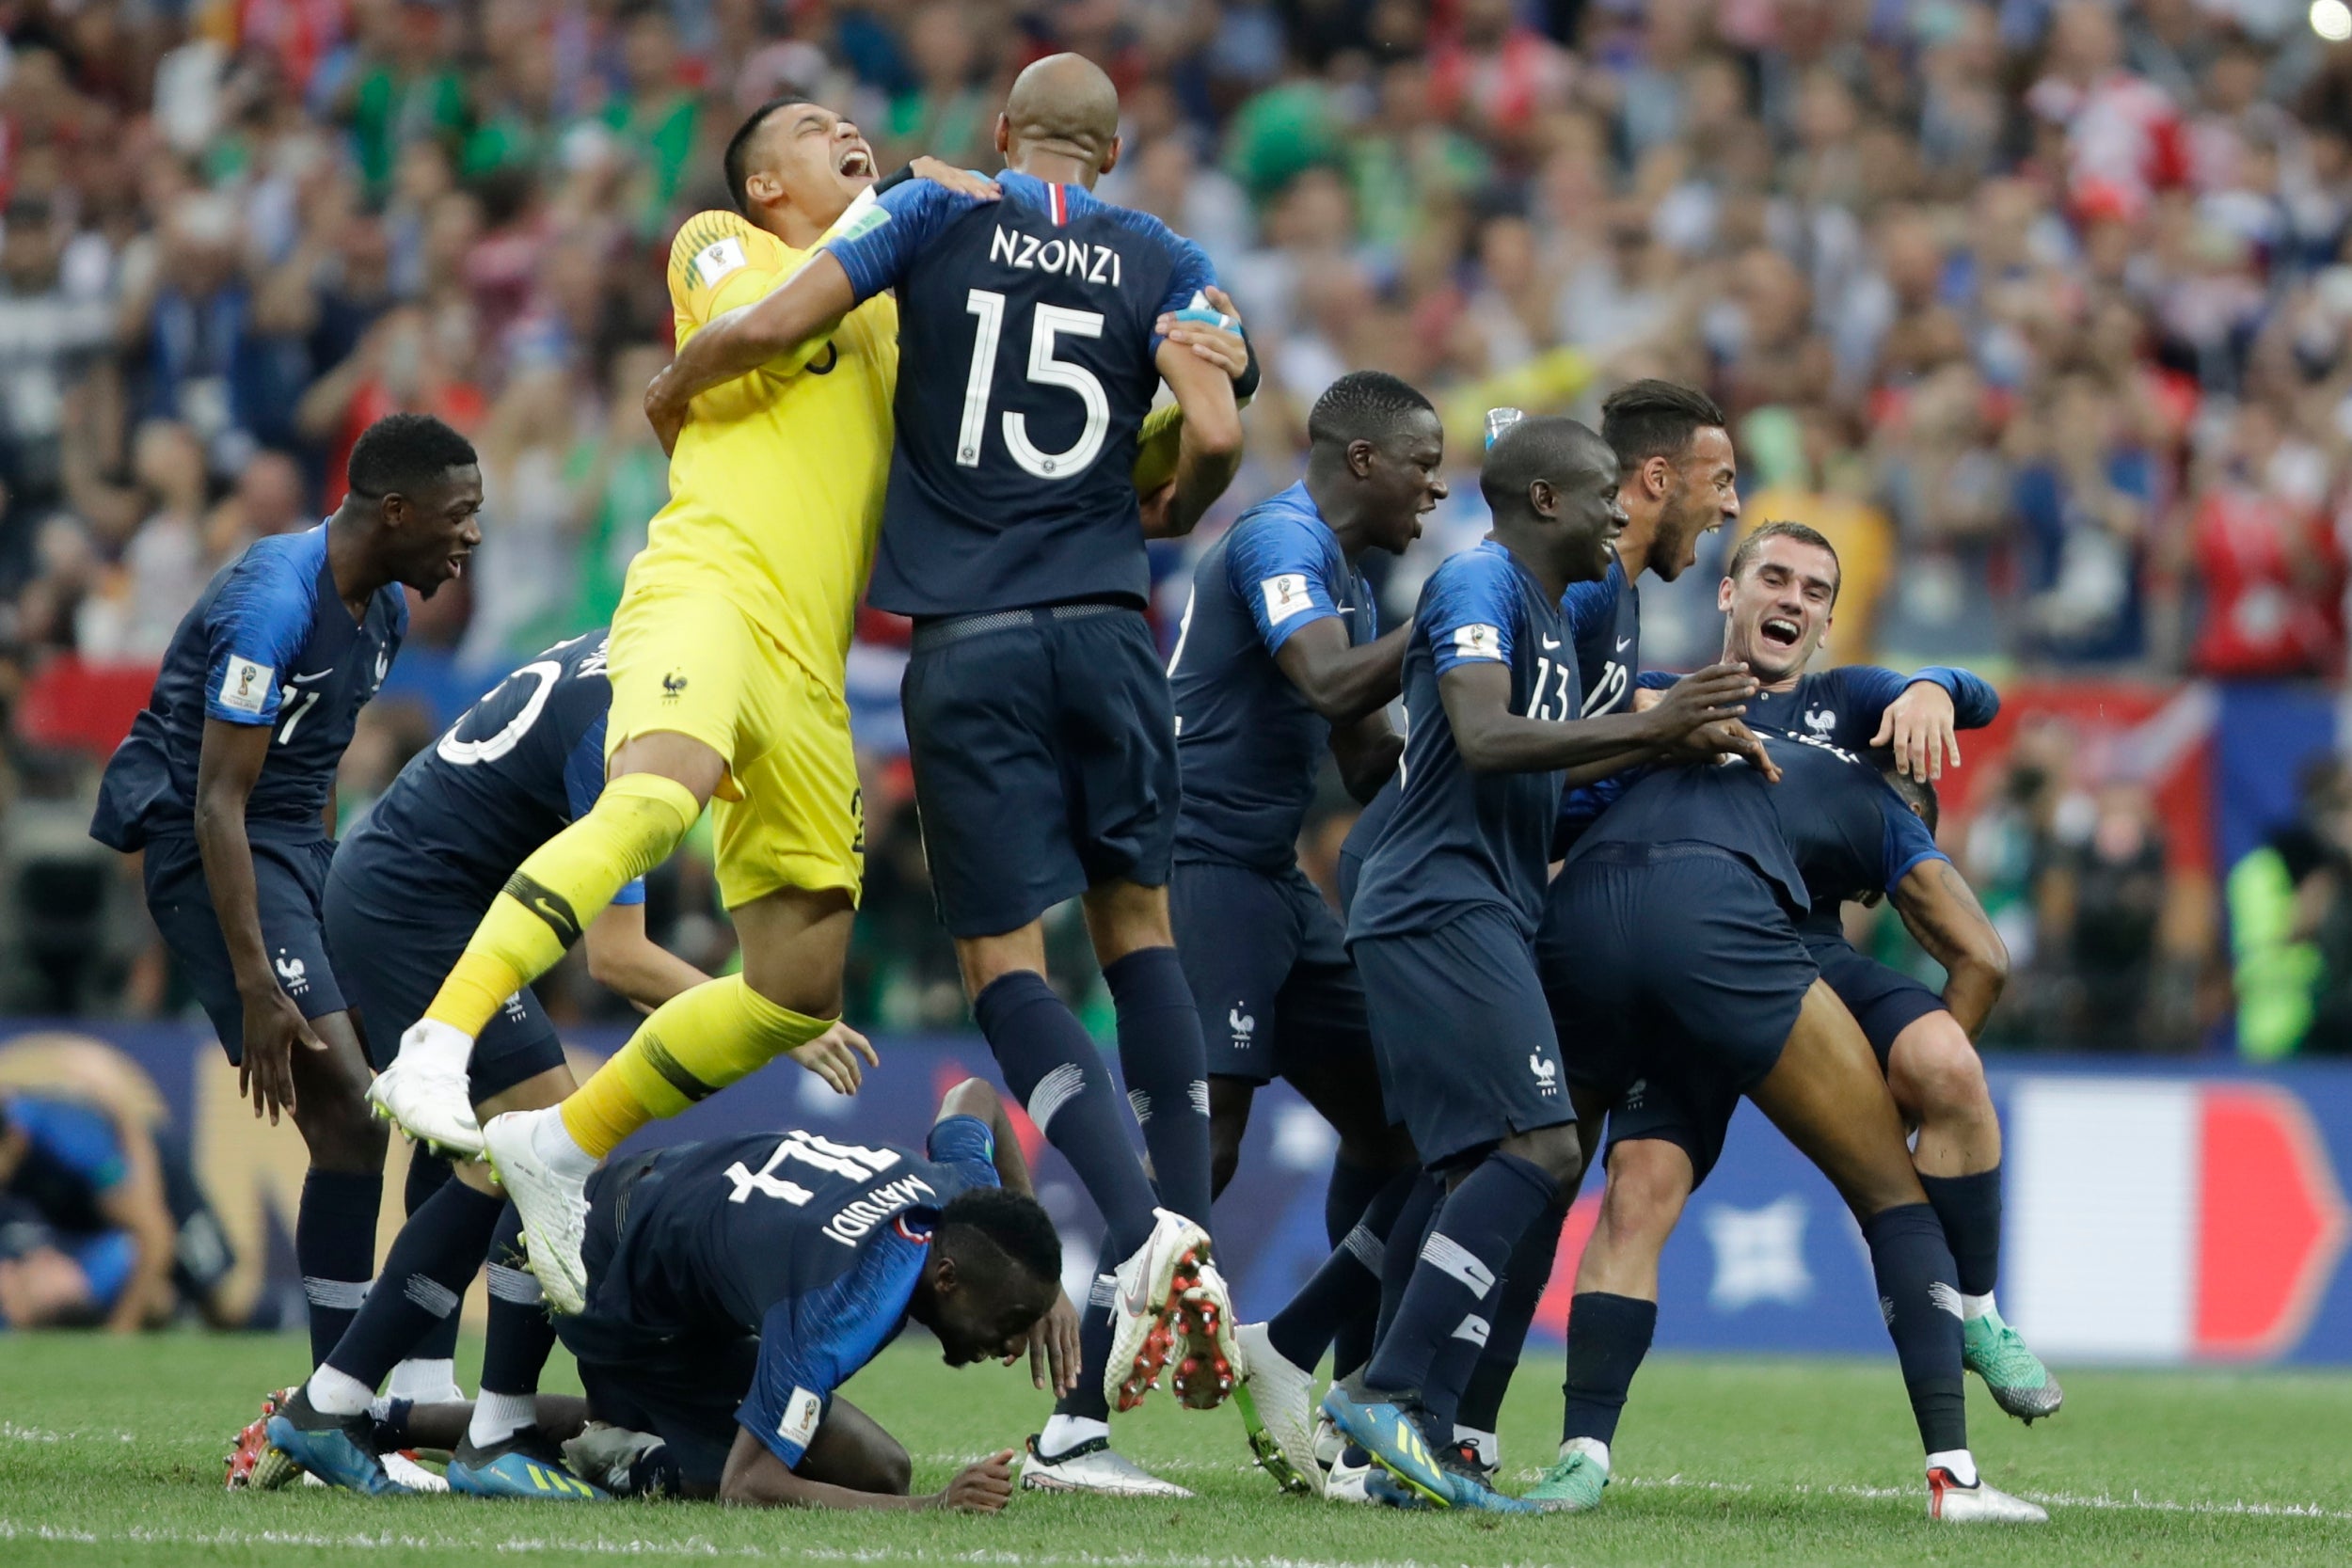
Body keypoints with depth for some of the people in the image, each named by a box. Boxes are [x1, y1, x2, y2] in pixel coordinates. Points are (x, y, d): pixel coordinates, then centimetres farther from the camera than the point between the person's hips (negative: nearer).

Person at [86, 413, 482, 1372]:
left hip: (300, 844, 10)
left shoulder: (383, 607, 9)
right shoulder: (273, 605, -21)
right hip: (211, 852, -10)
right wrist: (256, 987, -27)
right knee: (352, 1111, -19)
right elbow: (218, 801, -23)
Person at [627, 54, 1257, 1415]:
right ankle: (1195, 1240, 5)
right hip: (1105, 624, 2)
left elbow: (764, 332, -5)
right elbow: (1215, 435, -6)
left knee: (1007, 961, 1)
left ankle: (1144, 1236, -18)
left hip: (969, 639, -2)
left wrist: (670, 395, 17)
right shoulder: (1161, 264, 8)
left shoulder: (937, 216, 5)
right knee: (1137, 922, 15)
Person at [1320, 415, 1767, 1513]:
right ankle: (1390, 1393, -23)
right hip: (1444, 908, -11)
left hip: (1474, 918, 11)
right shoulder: (1479, 585, -8)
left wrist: (1668, 746, 22)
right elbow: (1484, 742, -22)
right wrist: (1646, 726, -20)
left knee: (1476, 1177, 7)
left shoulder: (1541, 607, 23)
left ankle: (1414, 1443, 3)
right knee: (1539, 1147, -19)